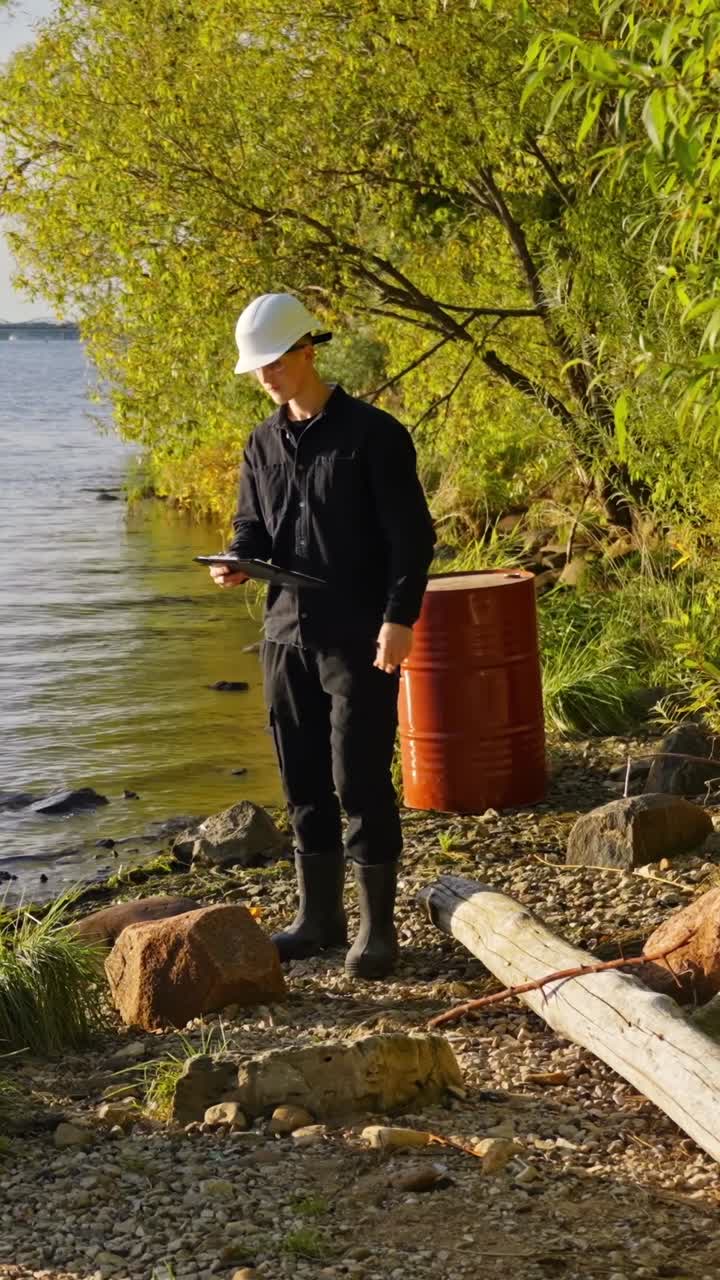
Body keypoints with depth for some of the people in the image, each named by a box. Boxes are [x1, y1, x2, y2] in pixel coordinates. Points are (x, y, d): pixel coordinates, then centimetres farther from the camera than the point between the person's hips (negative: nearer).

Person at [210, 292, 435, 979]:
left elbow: (411, 536, -9)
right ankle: (318, 916, 21)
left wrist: (399, 619, -17)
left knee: (360, 781, -4)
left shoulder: (372, 434, -7)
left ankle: (377, 927, 5)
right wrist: (237, 562, -7)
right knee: (303, 782, 10)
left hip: (359, 638, -6)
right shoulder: (263, 444, 11)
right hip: (287, 633, 6)